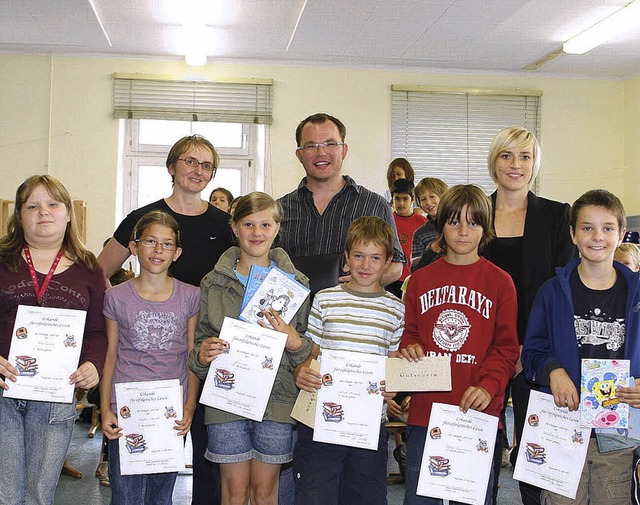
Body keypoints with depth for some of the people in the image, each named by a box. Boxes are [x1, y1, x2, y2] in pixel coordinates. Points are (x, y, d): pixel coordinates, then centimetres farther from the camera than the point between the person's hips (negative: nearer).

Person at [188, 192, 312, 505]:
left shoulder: (296, 283, 3)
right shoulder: (214, 283, 4)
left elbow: (311, 348, 5)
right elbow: (200, 339, 10)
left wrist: (294, 341, -16)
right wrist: (202, 355, -12)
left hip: (277, 396, 0)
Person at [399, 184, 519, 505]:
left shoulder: (499, 281, 1)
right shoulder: (421, 279, 8)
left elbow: (506, 346, -1)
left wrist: (488, 386, -15)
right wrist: (410, 349, -7)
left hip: (477, 412, -2)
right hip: (424, 410, 2)